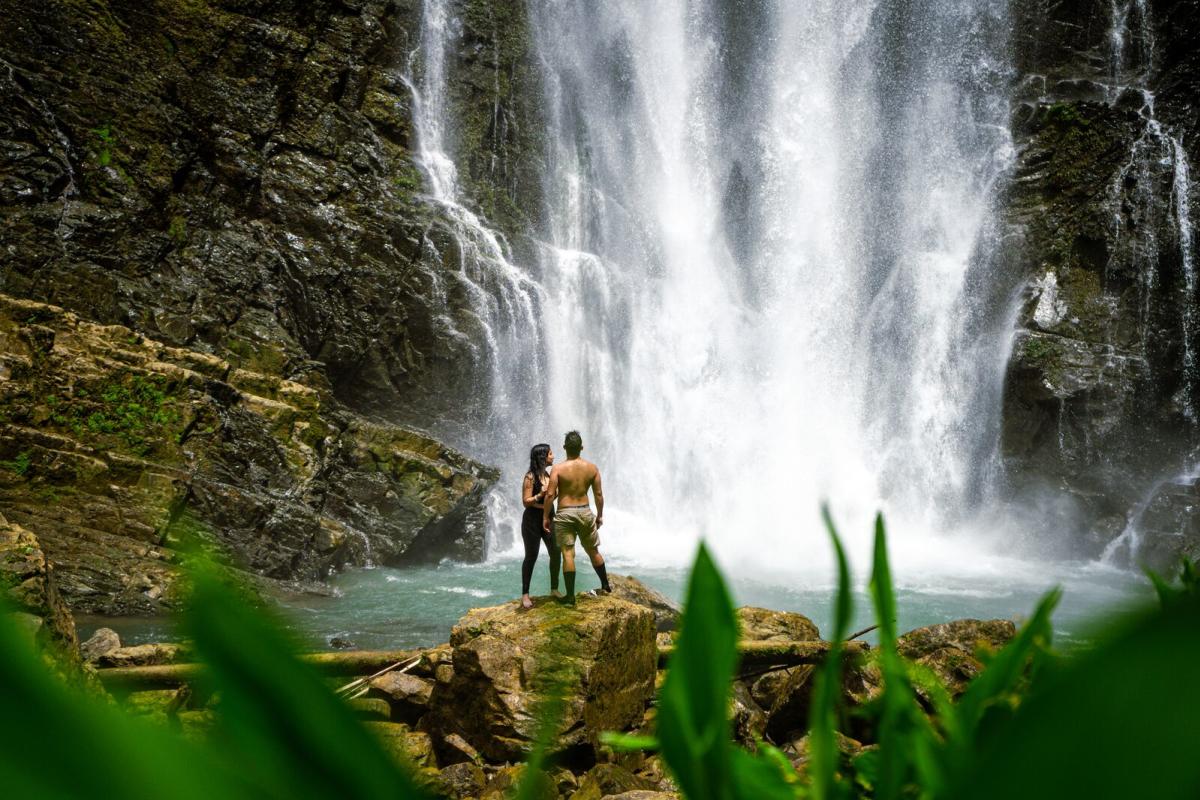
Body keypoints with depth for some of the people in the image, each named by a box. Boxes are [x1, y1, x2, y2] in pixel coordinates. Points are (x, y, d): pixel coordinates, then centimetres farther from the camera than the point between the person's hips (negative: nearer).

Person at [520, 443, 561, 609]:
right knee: (531, 557, 1)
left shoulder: (548, 474, 7)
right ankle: (525, 594, 11)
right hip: (532, 520, -6)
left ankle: (554, 589, 19)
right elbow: (526, 502, -14)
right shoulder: (530, 477, -14)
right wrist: (542, 494, -25)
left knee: (555, 553, 4)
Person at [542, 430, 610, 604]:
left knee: (568, 554, -1)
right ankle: (605, 586, 31)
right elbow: (599, 494, 3)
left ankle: (570, 595, -2)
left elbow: (550, 495, -13)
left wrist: (545, 517, -5)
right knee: (593, 551, 19)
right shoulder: (592, 468, 0)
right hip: (585, 512, 3)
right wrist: (600, 515, 15)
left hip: (564, 514, -3)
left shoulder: (558, 469, -9)